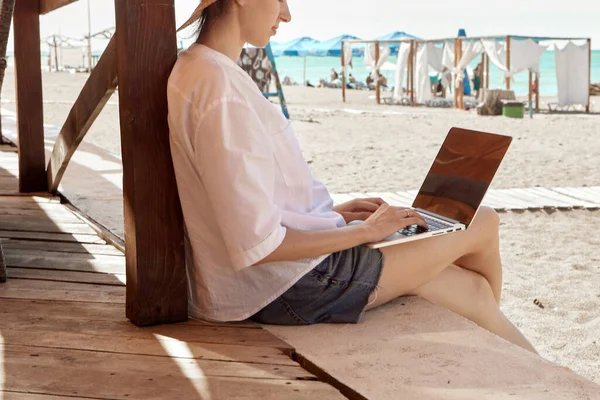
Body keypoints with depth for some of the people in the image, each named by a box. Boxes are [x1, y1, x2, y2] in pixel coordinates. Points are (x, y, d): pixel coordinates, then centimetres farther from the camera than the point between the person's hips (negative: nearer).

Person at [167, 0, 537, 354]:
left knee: (475, 289, 15)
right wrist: (364, 231, -13)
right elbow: (257, 245, -26)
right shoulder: (221, 89, -24)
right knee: (483, 223, 8)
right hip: (292, 289, -9)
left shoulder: (196, 72, 8)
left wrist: (331, 212, 9)